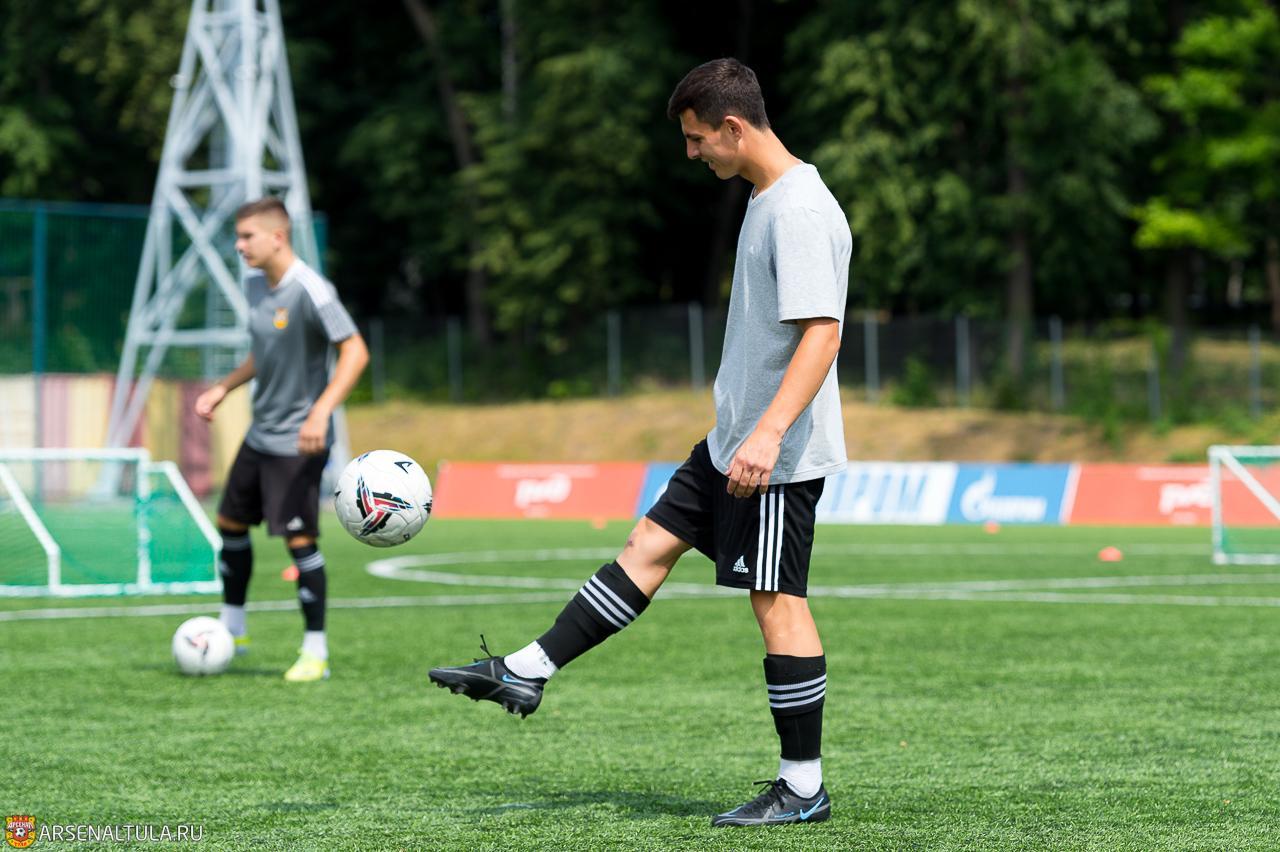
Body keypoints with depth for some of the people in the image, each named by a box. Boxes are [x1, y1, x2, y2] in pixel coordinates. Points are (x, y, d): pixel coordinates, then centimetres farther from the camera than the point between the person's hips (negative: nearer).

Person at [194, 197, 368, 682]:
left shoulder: (310, 291, -19)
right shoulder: (255, 286, 7)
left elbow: (355, 352, -23)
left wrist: (321, 412, -31)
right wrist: (223, 389, 14)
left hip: (298, 442, -9)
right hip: (260, 435, 9)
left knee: (299, 538, -9)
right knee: (230, 523, 14)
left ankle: (316, 653, 1)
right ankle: (233, 631, 30)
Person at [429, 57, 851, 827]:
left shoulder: (802, 211, -19)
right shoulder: (766, 201, 13)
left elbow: (822, 333, -26)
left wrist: (768, 434, -34)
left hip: (778, 454, -10)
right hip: (734, 442, 10)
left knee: (778, 599, -5)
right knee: (651, 545, 12)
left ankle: (804, 789, 2)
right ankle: (527, 675, 18)